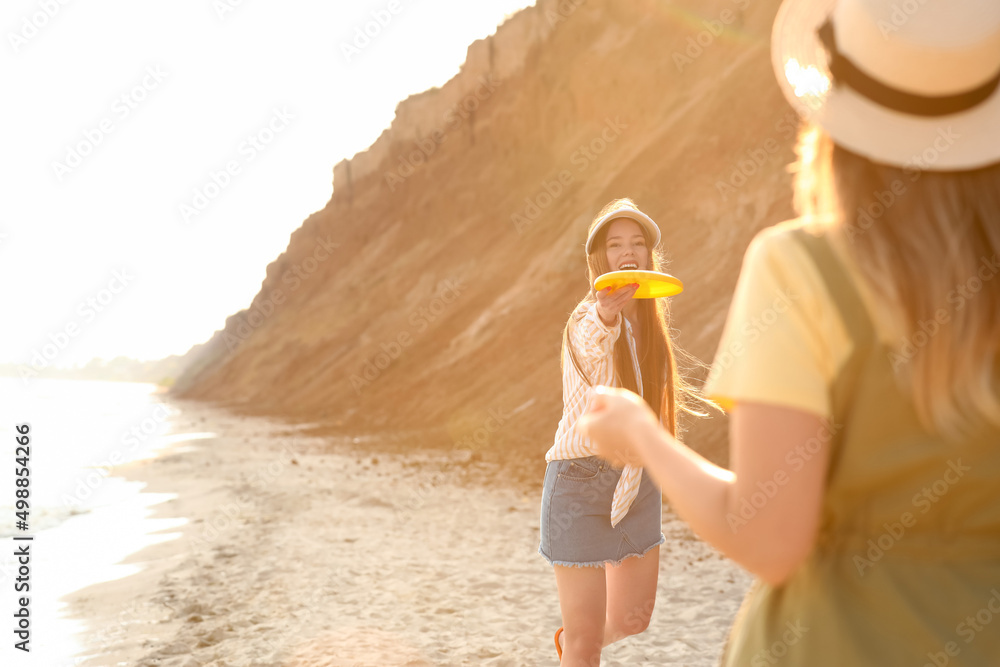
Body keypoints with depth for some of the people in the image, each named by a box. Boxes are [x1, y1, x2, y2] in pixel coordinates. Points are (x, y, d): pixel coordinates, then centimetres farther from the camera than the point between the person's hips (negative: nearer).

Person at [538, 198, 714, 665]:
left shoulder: (648, 321, 5)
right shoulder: (588, 320, -17)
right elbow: (592, 346, -44)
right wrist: (605, 315, -66)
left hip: (636, 482, 7)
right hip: (581, 481, -7)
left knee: (632, 619, 19)